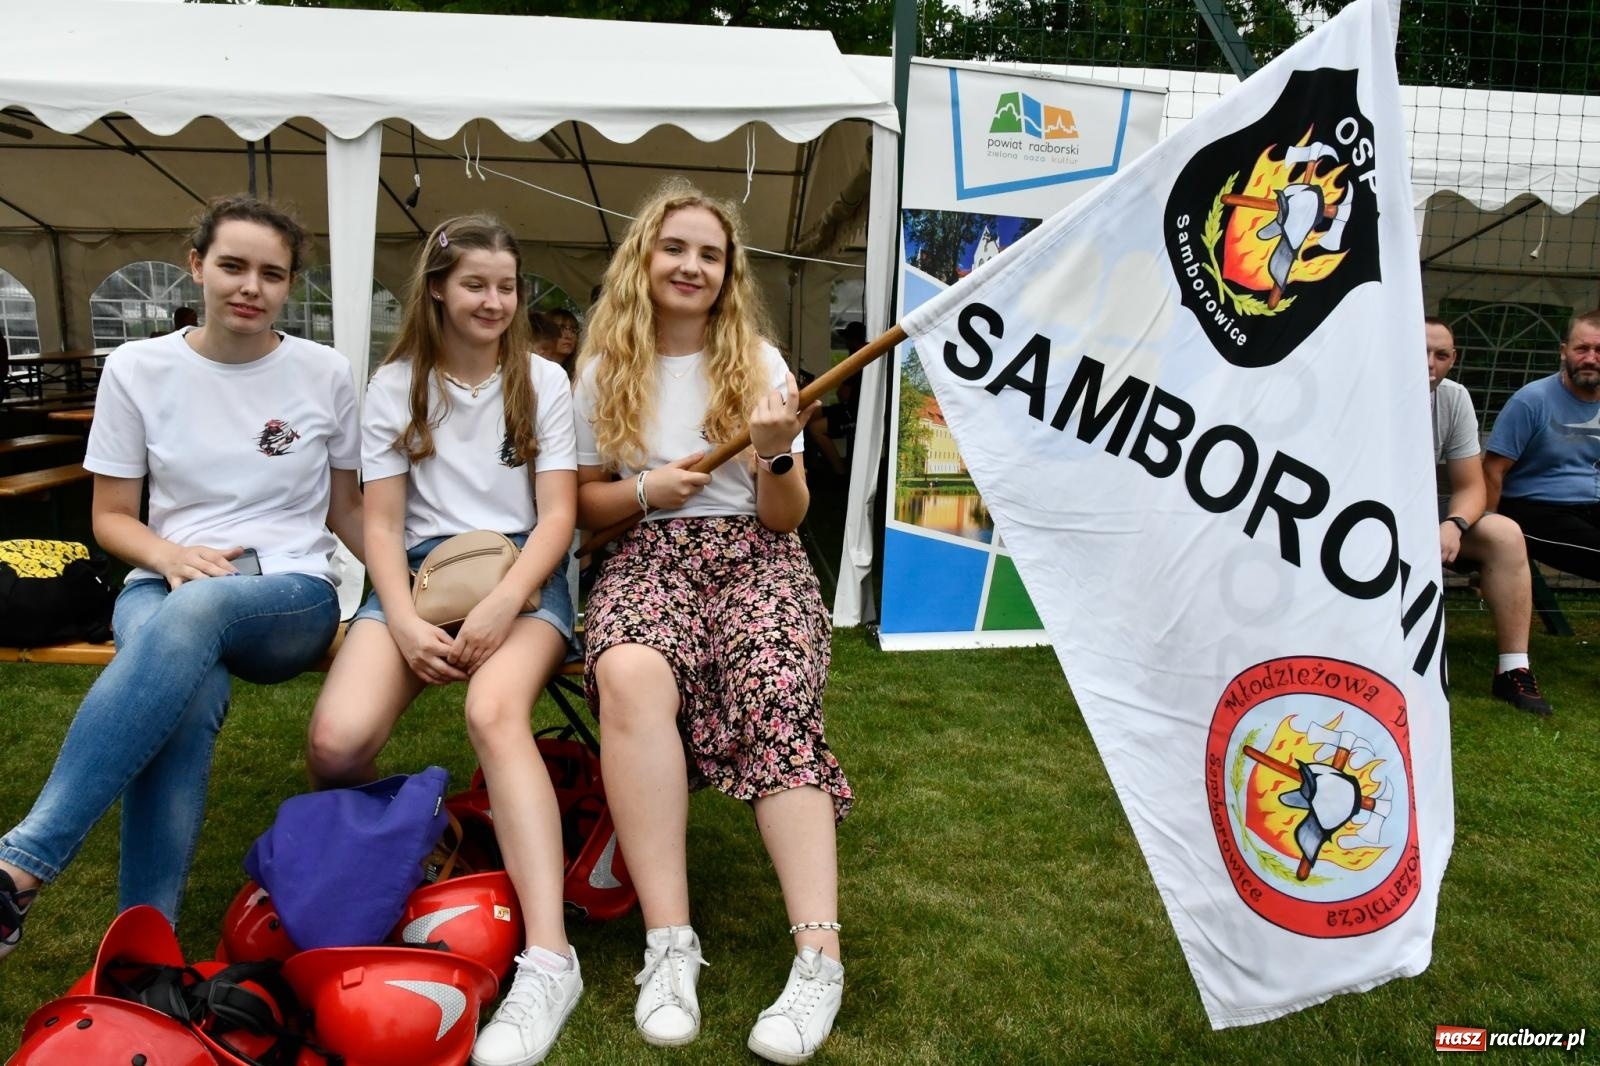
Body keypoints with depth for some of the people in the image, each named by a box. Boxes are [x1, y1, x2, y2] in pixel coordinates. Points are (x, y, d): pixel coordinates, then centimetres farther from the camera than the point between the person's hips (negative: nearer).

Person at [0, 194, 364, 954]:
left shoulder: (325, 374, 3)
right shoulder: (138, 368, 3)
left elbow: (345, 510, 12)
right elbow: (111, 517, 8)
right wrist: (170, 555, -15)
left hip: (293, 599, 0)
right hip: (166, 587, 1)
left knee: (194, 614, -38)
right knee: (191, 694, -38)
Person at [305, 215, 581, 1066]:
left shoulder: (543, 380, 8)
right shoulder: (396, 386, 10)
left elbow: (556, 514, 1)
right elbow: (382, 523, 6)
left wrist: (502, 605, -17)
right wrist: (405, 622, -13)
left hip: (522, 572, -1)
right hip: (421, 570, 2)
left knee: (493, 710, -36)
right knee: (337, 741, -27)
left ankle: (548, 958, -41)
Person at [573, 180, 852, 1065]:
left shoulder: (758, 363, 7)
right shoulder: (604, 372, 9)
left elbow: (785, 519, 5)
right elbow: (585, 504, 14)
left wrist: (775, 456, -16)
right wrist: (643, 489, -7)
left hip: (754, 555, 0)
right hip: (649, 556, 0)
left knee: (776, 698, -33)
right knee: (628, 674, -36)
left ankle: (819, 957, -36)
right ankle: (668, 942, -33)